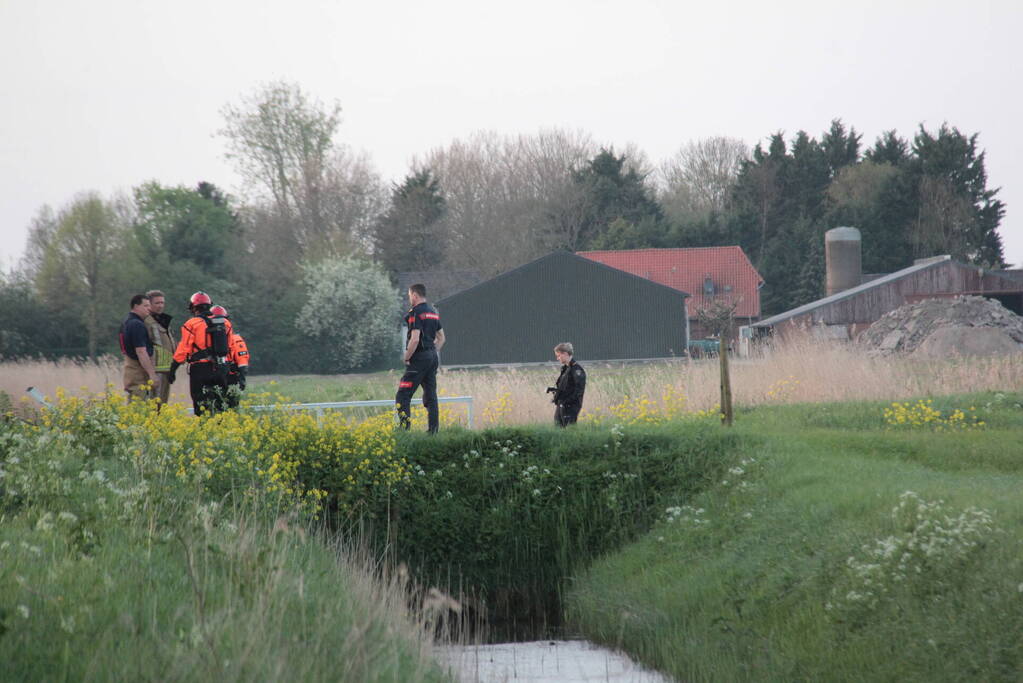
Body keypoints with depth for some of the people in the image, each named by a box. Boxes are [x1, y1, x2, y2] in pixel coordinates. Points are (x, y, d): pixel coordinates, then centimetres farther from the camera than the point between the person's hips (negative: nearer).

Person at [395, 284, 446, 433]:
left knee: (403, 396, -7)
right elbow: (441, 338, 22)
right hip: (433, 357, 9)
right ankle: (433, 430, 8)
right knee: (430, 396, 11)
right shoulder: (433, 312, 15)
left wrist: (406, 357, -11)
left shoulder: (416, 313, -13)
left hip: (419, 358, -9)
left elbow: (415, 339, -21)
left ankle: (404, 428, -16)